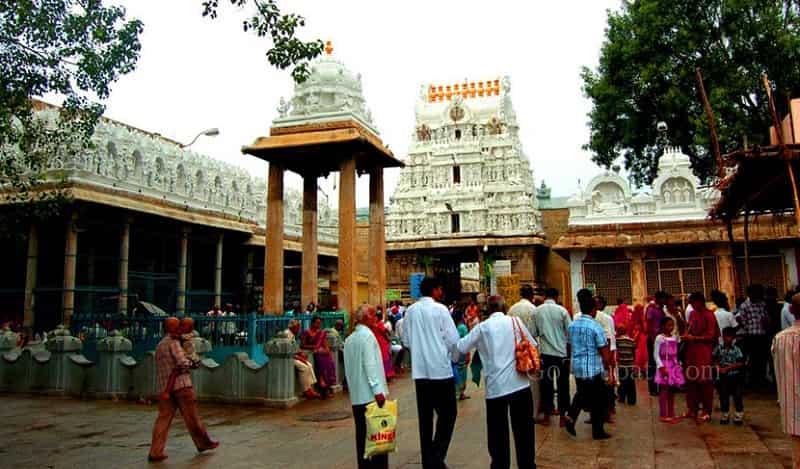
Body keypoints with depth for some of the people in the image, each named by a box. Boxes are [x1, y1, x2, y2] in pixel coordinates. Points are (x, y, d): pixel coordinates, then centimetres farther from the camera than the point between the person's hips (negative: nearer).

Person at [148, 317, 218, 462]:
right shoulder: (173, 342, -9)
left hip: (165, 386, 8)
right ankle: (203, 443, 17)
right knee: (192, 416, 4)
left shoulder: (160, 345, 20)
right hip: (181, 384, -7)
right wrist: (190, 363, 0)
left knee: (163, 418, 4)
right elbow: (183, 363, -18)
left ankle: (155, 452, -1)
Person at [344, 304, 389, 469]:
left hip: (356, 396, 8)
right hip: (371, 394, -8)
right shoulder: (367, 335, -9)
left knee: (362, 435, 9)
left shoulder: (349, 339, 16)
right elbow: (370, 364, -17)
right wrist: (378, 390, -18)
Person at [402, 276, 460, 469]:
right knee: (448, 413, 4)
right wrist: (451, 356, 10)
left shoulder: (411, 311, 6)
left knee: (425, 416, 11)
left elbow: (406, 340, 12)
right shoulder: (440, 309, -8)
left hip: (419, 370, 5)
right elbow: (453, 339, -8)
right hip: (440, 369, -5)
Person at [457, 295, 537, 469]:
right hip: (520, 383, 1)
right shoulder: (515, 321, 3)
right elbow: (532, 345, 8)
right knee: (523, 428, 10)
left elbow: (460, 347, 5)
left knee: (498, 431, 9)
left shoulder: (482, 327, 1)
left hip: (496, 386, -1)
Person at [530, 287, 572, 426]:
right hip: (562, 352, -1)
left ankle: (546, 415, 16)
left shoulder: (537, 311, -1)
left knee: (546, 383, 10)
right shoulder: (562, 310, -6)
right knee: (562, 385, 7)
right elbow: (570, 332, -4)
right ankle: (562, 416, 12)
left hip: (545, 352, 2)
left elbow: (533, 333, 1)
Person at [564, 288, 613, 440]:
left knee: (582, 394, 22)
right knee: (598, 399, 9)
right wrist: (607, 364, 5)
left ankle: (571, 416, 1)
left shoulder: (572, 325, 4)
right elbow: (604, 352, -13)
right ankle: (597, 431, 17)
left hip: (577, 367, 5)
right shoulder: (595, 326, -14)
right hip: (594, 369, -5)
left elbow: (568, 348, 12)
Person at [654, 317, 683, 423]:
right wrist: (661, 366, -17)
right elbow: (656, 354, -10)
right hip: (664, 366, -6)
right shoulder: (659, 338, -7)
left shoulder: (675, 338, 11)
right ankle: (663, 415, 1)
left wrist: (678, 364, 5)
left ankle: (671, 414, 16)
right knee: (664, 391, -4)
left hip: (674, 366, 6)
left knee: (672, 391, 9)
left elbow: (676, 353, 15)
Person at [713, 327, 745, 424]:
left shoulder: (736, 349, -5)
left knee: (737, 396, 3)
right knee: (723, 396, 9)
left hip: (735, 376, -2)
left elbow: (740, 363, -8)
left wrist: (728, 368, -15)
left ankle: (739, 414, 15)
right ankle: (725, 415, 21)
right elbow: (714, 360, 6)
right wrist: (719, 368, -11)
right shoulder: (719, 348, 1)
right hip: (723, 377, 2)